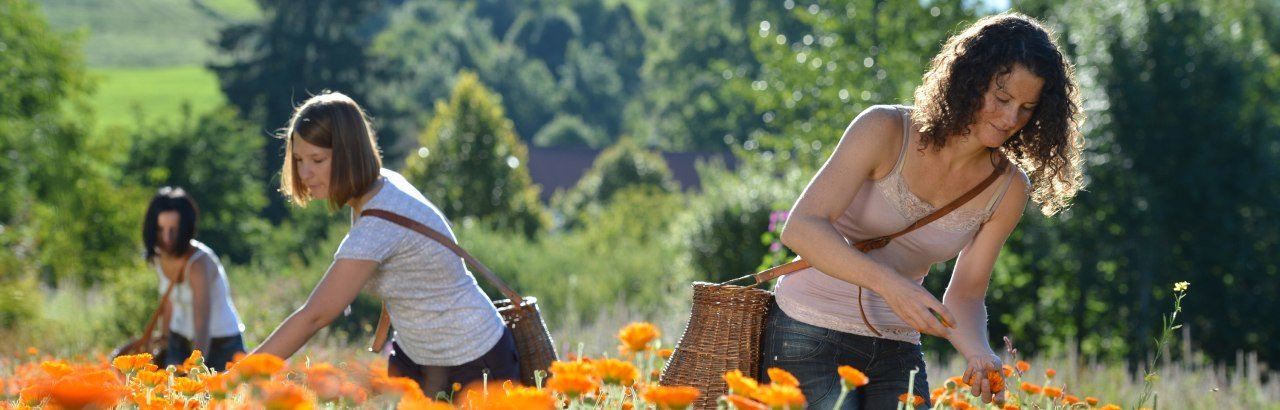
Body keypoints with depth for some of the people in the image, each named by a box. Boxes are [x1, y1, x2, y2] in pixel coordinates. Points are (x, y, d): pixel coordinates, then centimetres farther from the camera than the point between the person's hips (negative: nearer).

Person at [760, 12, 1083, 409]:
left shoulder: (1008, 189, -2)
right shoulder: (887, 131, -15)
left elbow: (965, 294, 0)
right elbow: (802, 227, -24)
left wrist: (979, 354, -22)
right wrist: (889, 283, -38)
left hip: (896, 350, 5)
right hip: (810, 335, -4)